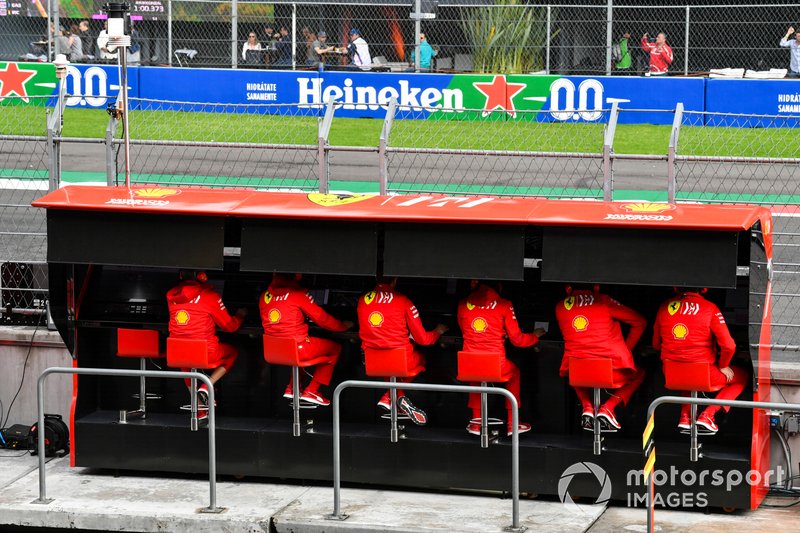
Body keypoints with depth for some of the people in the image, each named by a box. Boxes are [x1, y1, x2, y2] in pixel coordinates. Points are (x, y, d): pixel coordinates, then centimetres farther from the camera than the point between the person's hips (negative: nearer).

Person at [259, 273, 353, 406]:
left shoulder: (265, 296, 4)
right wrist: (344, 326, 13)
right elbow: (322, 319, -3)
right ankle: (312, 391, 12)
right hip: (297, 349, -6)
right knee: (335, 348, 14)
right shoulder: (298, 294, -11)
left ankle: (292, 388, 26)